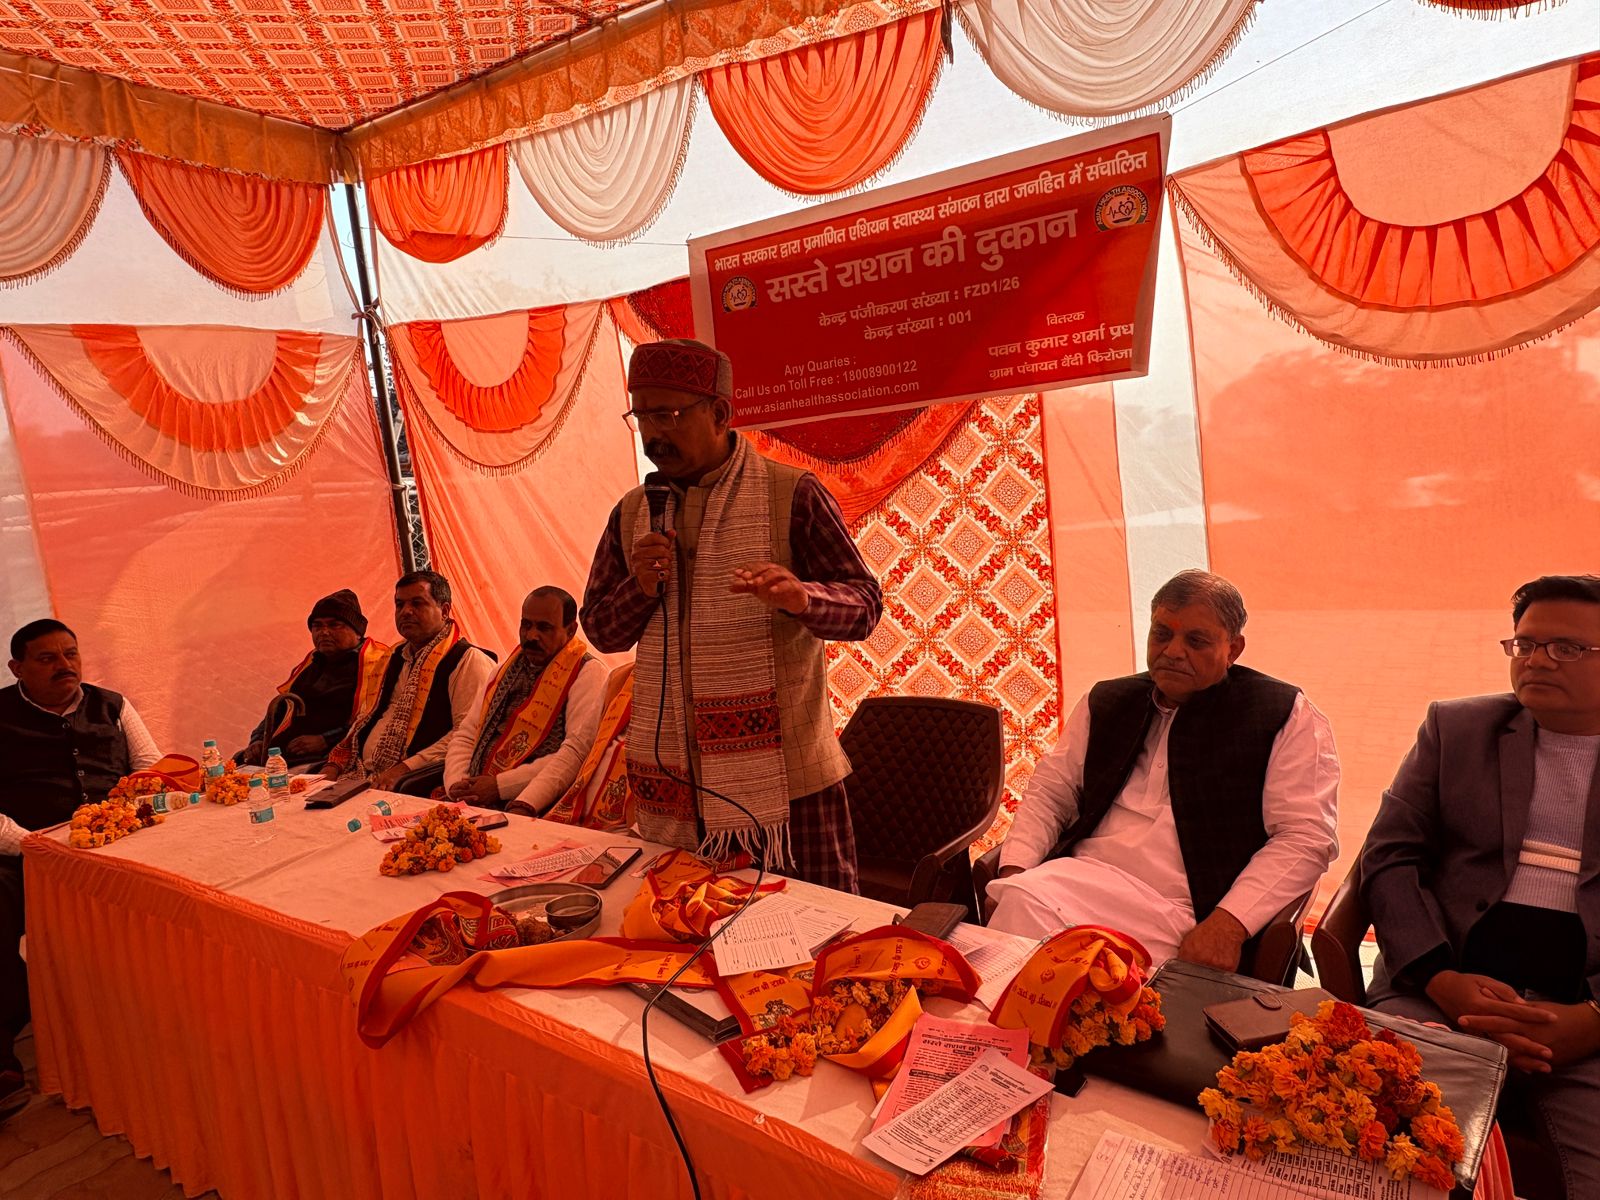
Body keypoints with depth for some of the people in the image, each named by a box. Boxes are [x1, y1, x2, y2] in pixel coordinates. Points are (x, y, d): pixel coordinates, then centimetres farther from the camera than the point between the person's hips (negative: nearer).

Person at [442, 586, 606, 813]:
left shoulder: (587, 673, -4)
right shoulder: (507, 669, 20)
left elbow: (576, 752, -16)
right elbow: (465, 736, 18)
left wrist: (500, 786, -16)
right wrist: (456, 785, -3)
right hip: (474, 801, 7)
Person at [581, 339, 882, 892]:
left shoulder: (792, 494, -6)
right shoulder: (632, 513, 8)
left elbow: (865, 603, -8)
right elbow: (600, 630, 11)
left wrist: (801, 597, -30)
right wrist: (640, 587, -10)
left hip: (784, 777, -3)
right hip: (672, 782, 4)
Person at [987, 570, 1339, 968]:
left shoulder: (1285, 715, 6)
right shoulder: (1106, 702, 19)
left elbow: (1307, 835, -2)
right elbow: (1049, 792, 20)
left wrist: (1229, 923, -16)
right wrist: (1014, 870, 1)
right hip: (1084, 875, 5)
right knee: (1021, 897, -32)